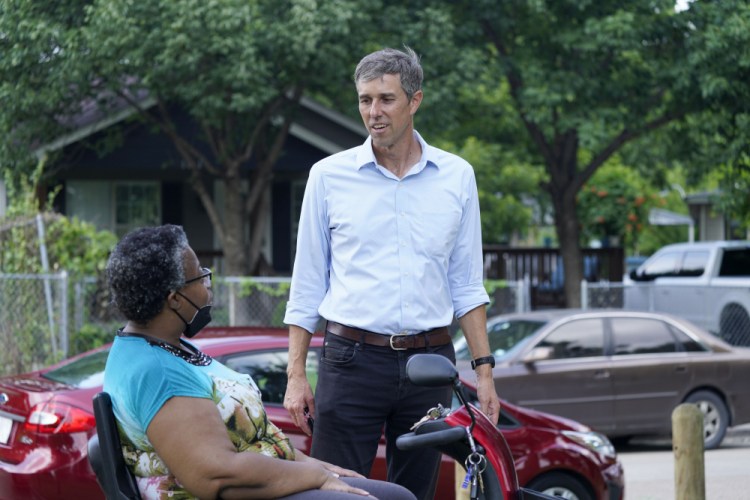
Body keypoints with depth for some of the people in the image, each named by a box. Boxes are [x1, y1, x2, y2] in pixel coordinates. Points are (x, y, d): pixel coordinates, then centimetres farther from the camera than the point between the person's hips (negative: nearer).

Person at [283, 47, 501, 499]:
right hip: (353, 360, -2)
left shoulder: (457, 177, 6)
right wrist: (296, 374, 1)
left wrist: (484, 369, 3)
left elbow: (466, 286, 10)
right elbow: (307, 286, 6)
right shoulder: (330, 176, 2)